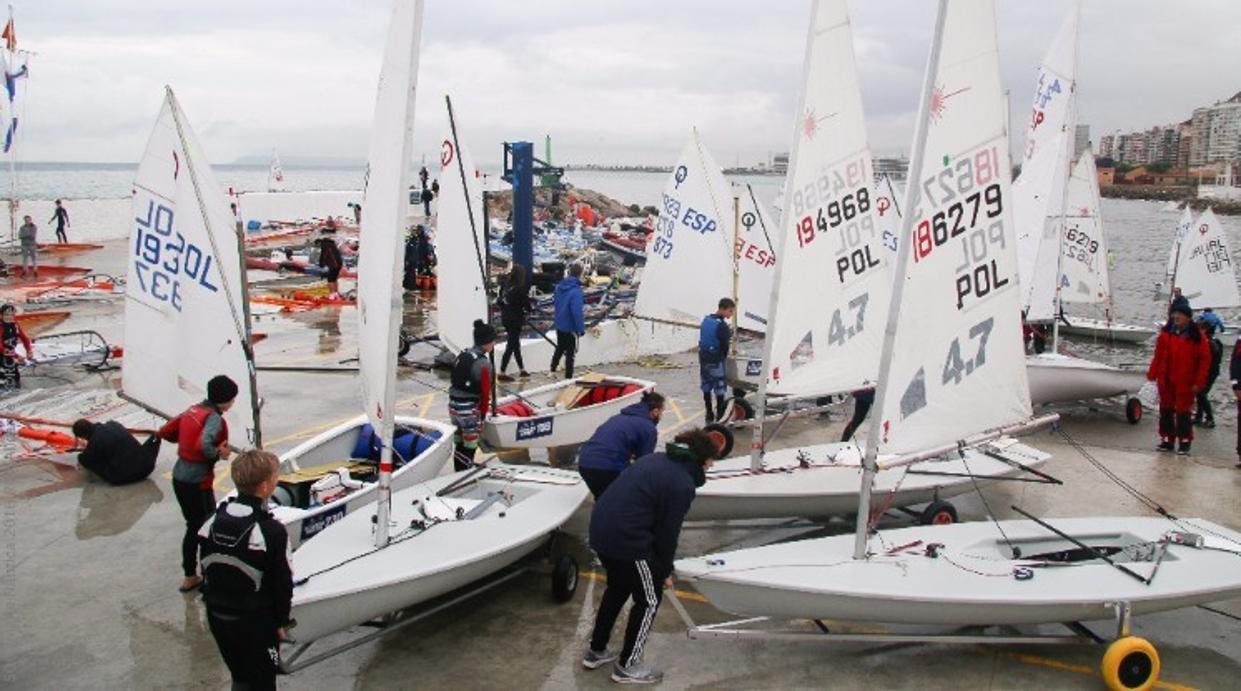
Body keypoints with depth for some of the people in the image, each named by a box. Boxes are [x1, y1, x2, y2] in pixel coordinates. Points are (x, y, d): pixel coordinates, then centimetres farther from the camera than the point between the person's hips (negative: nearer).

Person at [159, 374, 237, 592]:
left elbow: (165, 432, 14)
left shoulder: (192, 410, 8)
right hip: (198, 482, -9)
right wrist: (218, 454, -16)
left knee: (193, 526, 20)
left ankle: (190, 577, 29)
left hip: (179, 477, 9)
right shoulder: (214, 418, -17)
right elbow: (204, 445, -34)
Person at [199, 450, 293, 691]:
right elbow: (282, 582, -14)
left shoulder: (211, 522, -4)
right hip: (256, 623, -5)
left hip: (218, 617, 6)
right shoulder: (272, 531, -21)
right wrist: (282, 621, 1)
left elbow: (204, 570, 6)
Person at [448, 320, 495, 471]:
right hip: (469, 410, -8)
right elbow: (485, 392, -13)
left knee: (459, 445, 18)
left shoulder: (462, 356, 7)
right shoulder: (483, 363, -17)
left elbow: (457, 383, 12)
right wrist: (483, 415, 0)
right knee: (470, 446, 2)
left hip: (454, 406, 8)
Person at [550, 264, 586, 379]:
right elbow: (577, 312, -30)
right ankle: (568, 377, 13)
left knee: (559, 348, 26)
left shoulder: (559, 286, -3)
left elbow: (554, 302, 12)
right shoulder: (576, 291, -27)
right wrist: (581, 328, -23)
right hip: (570, 327, -7)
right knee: (570, 352, 7)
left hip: (559, 325, 7)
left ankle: (552, 371, 30)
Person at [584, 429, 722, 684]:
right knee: (649, 599, 11)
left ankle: (596, 651, 39)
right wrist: (666, 571, 6)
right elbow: (668, 532, -9)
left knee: (617, 589, 29)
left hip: (600, 529, 9)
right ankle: (626, 666, 20)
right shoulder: (683, 485, -13)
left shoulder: (655, 459, 12)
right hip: (627, 540, -9)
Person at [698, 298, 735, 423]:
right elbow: (724, 345, -14)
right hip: (716, 361, -8)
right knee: (720, 389, 1)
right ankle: (720, 417, 5)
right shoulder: (721, 325, -18)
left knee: (706, 388, 14)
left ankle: (709, 416, 22)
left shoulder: (706, 319, 6)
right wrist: (724, 357, 4)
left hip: (704, 359, 8)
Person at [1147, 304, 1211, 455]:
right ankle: (1167, 440, 21)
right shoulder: (1166, 333, 3)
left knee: (1183, 413, -1)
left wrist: (1199, 382, -9)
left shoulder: (1197, 336, -7)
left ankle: (1184, 443, 9)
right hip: (1166, 381, 4)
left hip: (1185, 383, -4)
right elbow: (1158, 356, 7)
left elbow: (1205, 360, -5)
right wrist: (1152, 373, 2)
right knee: (1166, 411, 10)